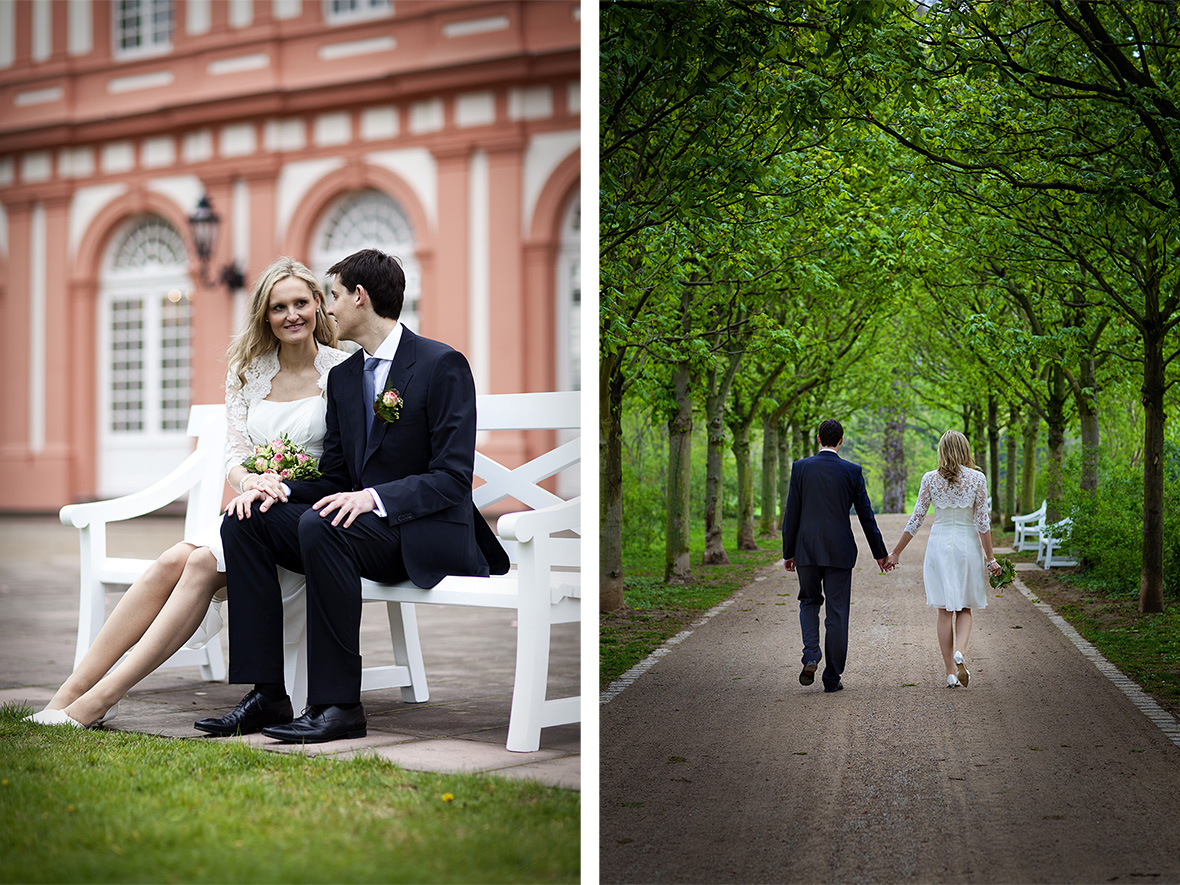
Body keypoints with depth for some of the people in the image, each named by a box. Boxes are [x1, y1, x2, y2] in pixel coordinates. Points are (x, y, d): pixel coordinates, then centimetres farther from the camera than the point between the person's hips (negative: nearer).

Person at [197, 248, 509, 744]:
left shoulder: (442, 365, -9)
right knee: (244, 522, -11)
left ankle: (338, 705, -29)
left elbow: (453, 477, -16)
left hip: (424, 535, -8)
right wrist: (284, 491, -6)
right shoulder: (342, 377, 16)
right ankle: (266, 695, -14)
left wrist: (374, 497, -28)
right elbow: (334, 476, 15)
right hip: (360, 520, 8)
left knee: (321, 526, -34)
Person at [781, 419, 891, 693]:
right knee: (837, 611, 6)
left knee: (809, 602, 19)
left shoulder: (800, 468, -2)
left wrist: (788, 552, 8)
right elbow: (866, 515, 2)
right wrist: (879, 553, 11)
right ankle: (832, 677, 8)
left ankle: (811, 657, -3)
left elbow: (791, 514, 0)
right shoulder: (852, 471, -3)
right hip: (839, 552, -1)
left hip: (807, 550, 1)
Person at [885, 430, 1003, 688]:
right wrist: (990, 557, 1)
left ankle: (951, 673, 5)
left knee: (945, 611, 6)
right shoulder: (977, 479, -4)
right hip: (968, 545, 0)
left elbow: (916, 519, -1)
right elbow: (983, 522, -5)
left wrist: (896, 552, 7)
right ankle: (960, 652, -14)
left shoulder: (930, 479, -3)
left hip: (939, 545, 0)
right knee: (964, 609, 13)